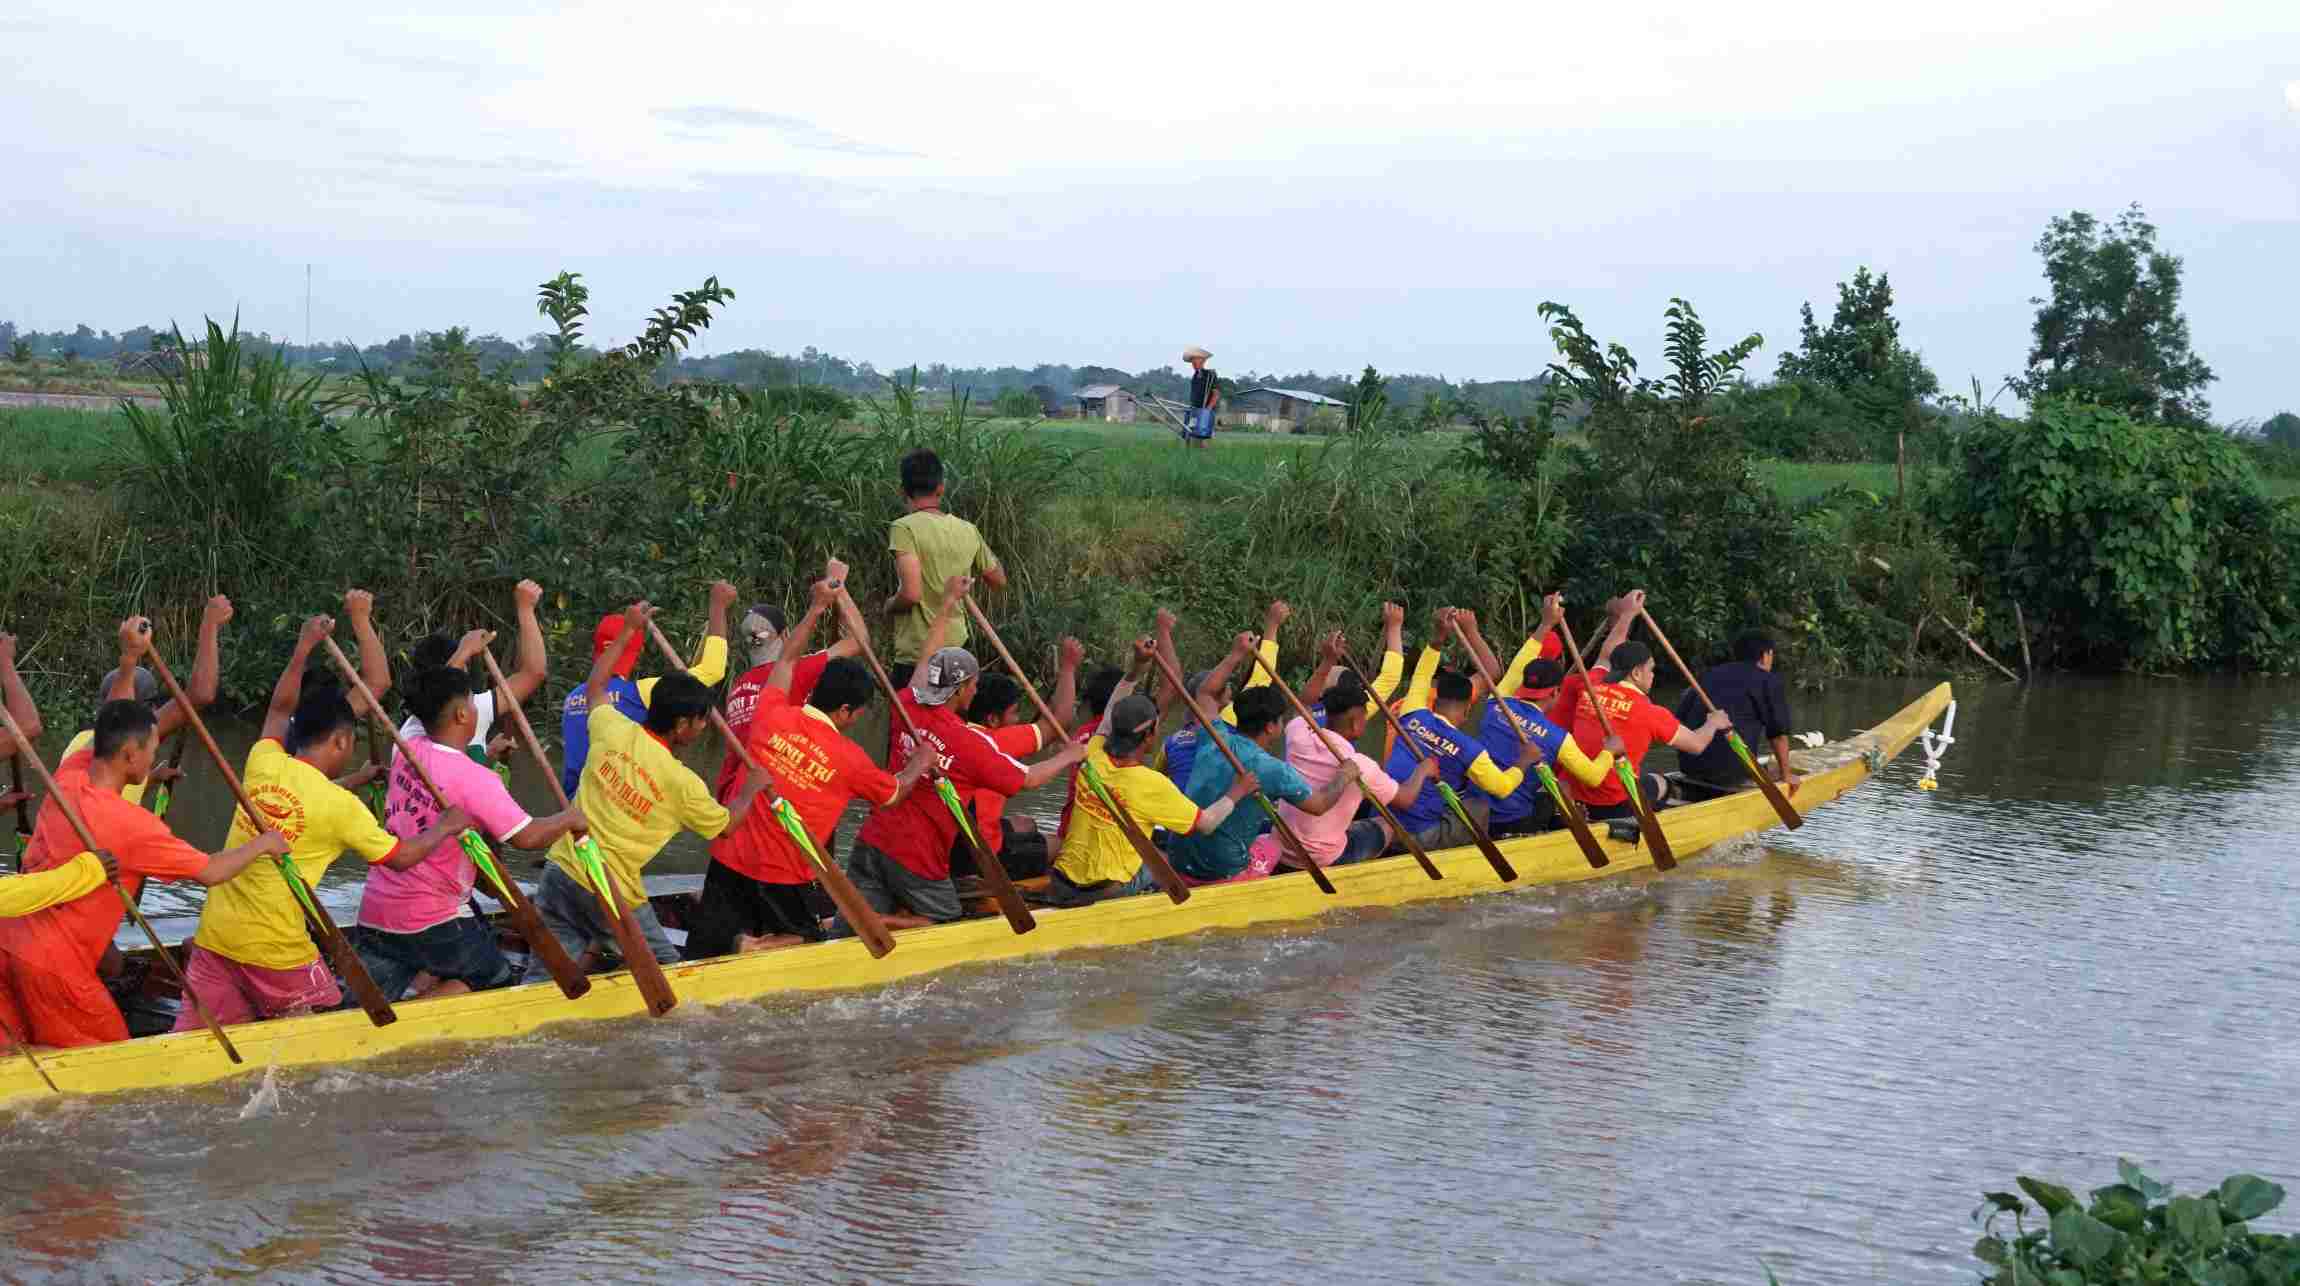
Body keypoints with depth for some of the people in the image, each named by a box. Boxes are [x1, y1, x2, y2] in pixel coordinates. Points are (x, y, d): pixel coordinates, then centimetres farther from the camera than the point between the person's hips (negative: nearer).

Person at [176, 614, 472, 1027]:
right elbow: (402, 856, 2)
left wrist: (304, 647, 26)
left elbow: (280, 707, 22)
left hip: (215, 935, 5)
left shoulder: (262, 764, 2)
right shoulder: (340, 805, -10)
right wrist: (445, 827, 17)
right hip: (277, 947, -5)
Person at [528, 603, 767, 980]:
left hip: (561, 873, 5)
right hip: (614, 894, -5)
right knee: (667, 972, 13)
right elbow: (727, 823, 9)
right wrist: (751, 788, 27)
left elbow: (595, 684, 22)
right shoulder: (683, 784, -11)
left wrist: (628, 630, 30)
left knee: (544, 976, 3)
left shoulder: (613, 731, -1)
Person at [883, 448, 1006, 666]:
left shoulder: (905, 528, -13)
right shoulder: (968, 531, 5)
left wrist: (889, 605, -2)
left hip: (916, 656, -6)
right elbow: (999, 581, 19)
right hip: (957, 648, 7)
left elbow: (911, 593, -23)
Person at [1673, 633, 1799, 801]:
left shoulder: (1711, 674, 20)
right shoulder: (1770, 681, 4)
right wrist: (1786, 774, 14)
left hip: (1688, 763, 7)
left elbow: (1679, 717, 20)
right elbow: (1778, 734, 1)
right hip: (1730, 768, -7)